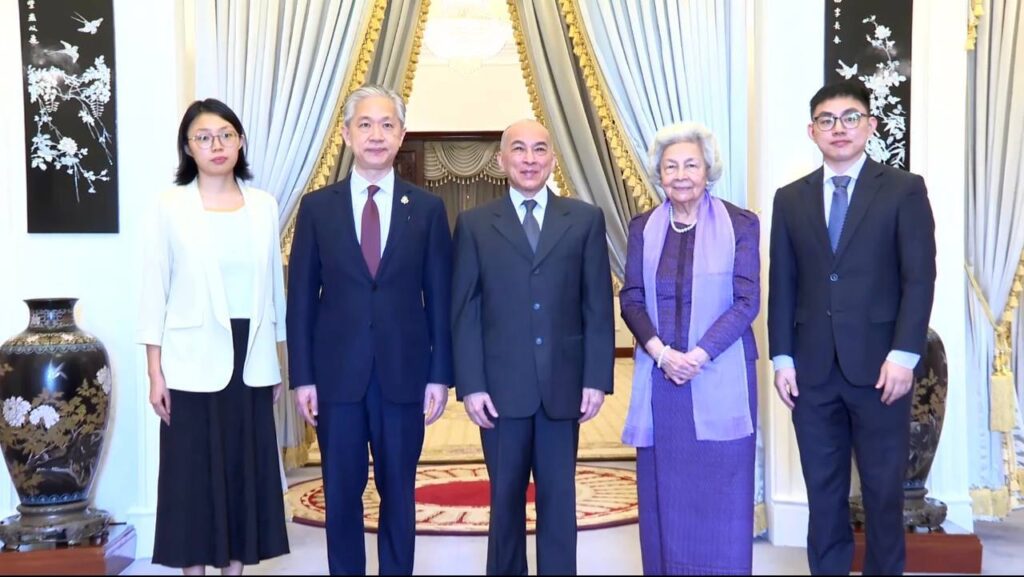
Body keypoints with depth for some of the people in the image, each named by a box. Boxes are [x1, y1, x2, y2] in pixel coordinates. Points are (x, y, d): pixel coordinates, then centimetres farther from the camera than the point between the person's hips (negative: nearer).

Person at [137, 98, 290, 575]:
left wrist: (277, 365, 9)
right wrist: (155, 373, -7)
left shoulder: (264, 206, 6)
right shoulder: (171, 205, -2)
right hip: (194, 362, -3)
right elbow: (155, 291, -3)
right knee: (194, 473, 4)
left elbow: (274, 285, 9)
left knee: (245, 472, 8)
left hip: (250, 360, 3)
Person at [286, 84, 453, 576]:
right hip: (337, 374, 0)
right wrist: (303, 377, -2)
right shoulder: (317, 207, 3)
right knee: (342, 492, 9)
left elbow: (439, 299, 3)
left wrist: (440, 375, -1)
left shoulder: (427, 209, 3)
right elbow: (301, 299, 3)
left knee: (398, 491, 9)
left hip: (404, 373, 0)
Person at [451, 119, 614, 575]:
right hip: (501, 387, 0)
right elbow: (464, 311, 1)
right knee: (505, 498, 10)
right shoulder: (475, 224, 5)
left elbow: (598, 305, 3)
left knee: (559, 498, 8)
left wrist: (596, 378, -3)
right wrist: (470, 385, -6)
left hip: (564, 384, 0)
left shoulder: (586, 219, 6)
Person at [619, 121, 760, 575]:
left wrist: (698, 356, -14)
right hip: (659, 375, 3)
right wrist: (661, 353, -11)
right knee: (663, 489, 7)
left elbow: (747, 301, -6)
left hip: (720, 377, -2)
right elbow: (631, 299, 4)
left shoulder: (740, 224, -2)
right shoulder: (643, 228, 6)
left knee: (720, 491, 3)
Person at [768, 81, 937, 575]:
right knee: (823, 488, 10)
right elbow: (782, 286, 8)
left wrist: (903, 355, -12)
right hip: (812, 367, 3)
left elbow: (919, 278, -4)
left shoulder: (904, 190, 2)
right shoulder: (790, 199, 11)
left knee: (883, 487, 8)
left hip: (877, 364, -2)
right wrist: (782, 357, 1)